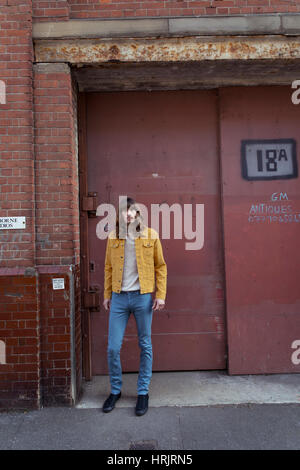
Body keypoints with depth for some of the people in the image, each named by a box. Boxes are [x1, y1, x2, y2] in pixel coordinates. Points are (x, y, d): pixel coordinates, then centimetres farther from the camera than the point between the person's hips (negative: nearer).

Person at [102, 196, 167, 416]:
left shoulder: (151, 235, -1)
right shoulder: (113, 237, 5)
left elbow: (160, 266, 3)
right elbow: (109, 268, 13)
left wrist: (161, 295, -3)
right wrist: (107, 295, 12)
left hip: (143, 297, -2)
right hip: (119, 298, 2)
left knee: (145, 346, 8)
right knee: (113, 347, 4)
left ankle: (143, 392, 24)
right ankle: (115, 390, 26)